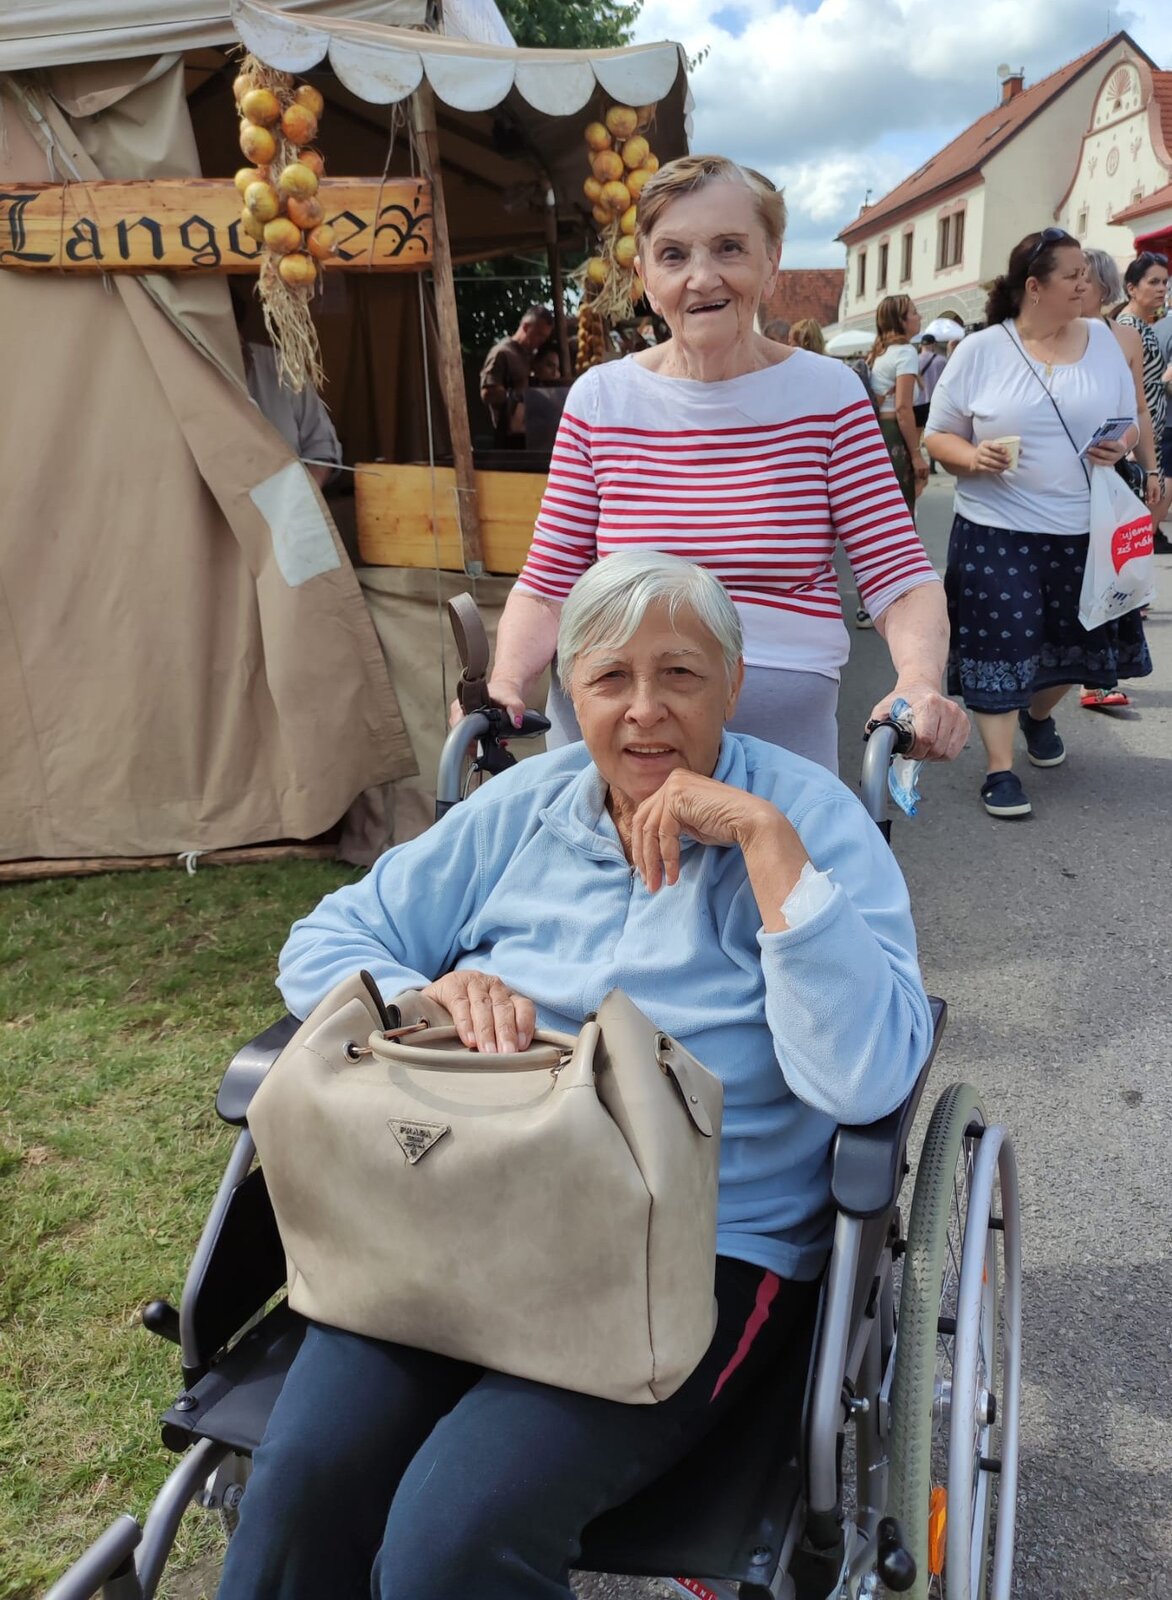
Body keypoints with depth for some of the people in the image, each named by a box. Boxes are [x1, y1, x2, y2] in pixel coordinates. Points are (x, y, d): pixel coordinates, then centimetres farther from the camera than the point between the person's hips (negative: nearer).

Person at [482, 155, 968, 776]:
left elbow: (899, 576, -5)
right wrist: (506, 680, -18)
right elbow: (546, 586, 1)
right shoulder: (599, 398, 0)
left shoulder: (828, 393, -2)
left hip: (783, 723, 0)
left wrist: (920, 683, -24)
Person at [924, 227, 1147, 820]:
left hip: (1083, 531, 4)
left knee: (1074, 639, 14)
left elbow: (1129, 423, 13)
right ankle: (1000, 768, 8)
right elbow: (937, 435, 1)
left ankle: (1039, 715, 45)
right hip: (998, 531, -3)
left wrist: (1122, 445, -10)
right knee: (1000, 644, -3)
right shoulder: (980, 351, -2)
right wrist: (973, 456, -20)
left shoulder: (1103, 341, 7)